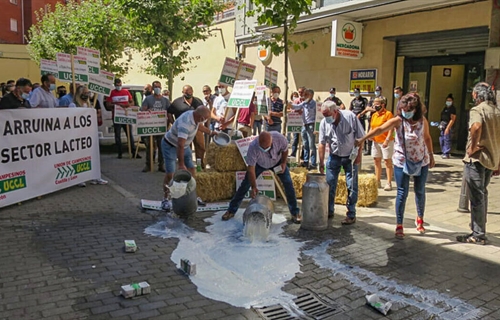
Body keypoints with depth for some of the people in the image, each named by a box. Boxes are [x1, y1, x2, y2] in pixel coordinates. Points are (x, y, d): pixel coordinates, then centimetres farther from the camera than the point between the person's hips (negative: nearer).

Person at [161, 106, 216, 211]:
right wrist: (181, 164, -41)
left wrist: (210, 132, 24)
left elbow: (199, 126, 15)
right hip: (170, 146, -8)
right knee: (170, 174, -9)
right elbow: (180, 146, -42)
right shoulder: (185, 124, -39)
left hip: (184, 145, 9)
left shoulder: (195, 116, -12)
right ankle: (166, 199, 8)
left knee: (191, 170, 9)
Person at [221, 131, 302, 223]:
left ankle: (295, 213, 4)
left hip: (277, 162, 1)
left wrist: (284, 162, -19)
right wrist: (254, 187, -35)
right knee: (245, 185, -4)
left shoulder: (280, 138, -37)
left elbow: (285, 150, -11)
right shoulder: (253, 147, -41)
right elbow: (251, 168, -33)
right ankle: (231, 210, 11)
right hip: (259, 164, -1)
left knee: (288, 183, -11)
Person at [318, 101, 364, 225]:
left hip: (350, 157, -2)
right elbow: (322, 143, -6)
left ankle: (351, 214, 9)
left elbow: (360, 137, -10)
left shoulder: (350, 117, -18)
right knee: (330, 184, 4)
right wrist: (321, 163, -6)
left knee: (352, 186, -1)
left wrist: (358, 154, -10)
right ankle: (329, 211, 20)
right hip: (334, 156, 3)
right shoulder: (324, 122, -10)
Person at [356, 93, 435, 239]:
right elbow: (380, 129, -30)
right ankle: (399, 226, 8)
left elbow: (427, 138, 9)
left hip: (421, 161, 3)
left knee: (420, 191, 15)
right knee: (402, 194, -2)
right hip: (402, 162, -3)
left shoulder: (422, 121, -7)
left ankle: (420, 220, 37)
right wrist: (362, 139, -42)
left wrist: (431, 155, 14)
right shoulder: (398, 121, -16)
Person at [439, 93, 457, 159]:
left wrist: (448, 128, -21)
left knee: (447, 140, -10)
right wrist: (440, 124, 10)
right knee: (441, 139, 11)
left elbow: (452, 119, -15)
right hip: (443, 126, 9)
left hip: (449, 127, -9)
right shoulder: (445, 108, 17)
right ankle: (443, 152, 21)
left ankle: (446, 154, -6)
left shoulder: (453, 109, -8)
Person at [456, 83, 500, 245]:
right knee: (482, 194, 19)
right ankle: (479, 228, 29)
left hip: (477, 159, -8)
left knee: (477, 197, -1)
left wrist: (472, 148, -21)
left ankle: (478, 235, 6)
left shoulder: (477, 110, -12)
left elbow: (476, 126, -34)